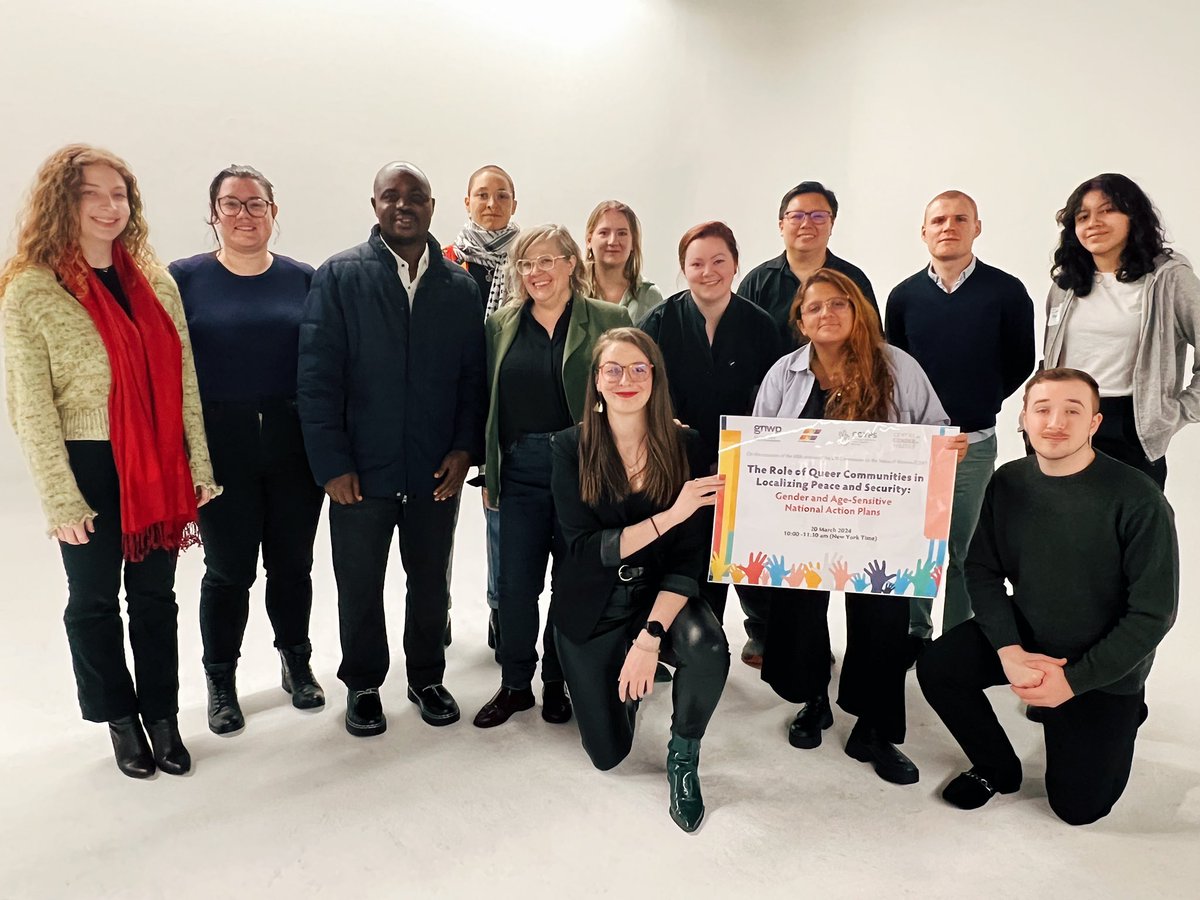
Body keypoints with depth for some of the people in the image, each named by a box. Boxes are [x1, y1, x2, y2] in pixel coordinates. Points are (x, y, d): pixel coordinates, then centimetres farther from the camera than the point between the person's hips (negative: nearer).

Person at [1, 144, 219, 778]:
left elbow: (184, 381, 5)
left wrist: (199, 466, 2)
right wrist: (62, 500, -11)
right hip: (90, 469, -3)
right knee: (95, 600, 13)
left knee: (156, 594, 14)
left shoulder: (156, 282, 4)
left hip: (160, 467, 4)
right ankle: (120, 718, 31)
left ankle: (162, 716, 29)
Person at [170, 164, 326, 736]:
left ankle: (296, 662, 35)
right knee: (228, 570, 9)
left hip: (294, 446, 1)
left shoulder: (303, 280, 2)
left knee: (292, 563, 13)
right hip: (221, 448, -1)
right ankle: (220, 681, 31)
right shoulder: (185, 278, -1)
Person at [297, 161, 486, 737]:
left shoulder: (461, 287, 5)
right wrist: (332, 464, -11)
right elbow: (317, 377, -7)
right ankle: (363, 685, 33)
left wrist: (465, 449, -5)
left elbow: (473, 377, 5)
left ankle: (427, 677, 36)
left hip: (437, 471, 2)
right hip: (361, 469, -2)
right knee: (359, 585, 12)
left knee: (431, 581, 15)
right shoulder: (339, 277, -3)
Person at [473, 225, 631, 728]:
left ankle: (558, 681, 27)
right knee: (515, 581, 6)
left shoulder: (609, 321, 0)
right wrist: (490, 472, 9)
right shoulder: (501, 324, 8)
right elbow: (490, 402, 11)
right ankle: (515, 683, 24)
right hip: (521, 470, 2)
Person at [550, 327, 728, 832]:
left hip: (661, 596, 0)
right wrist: (670, 516, -29)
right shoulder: (572, 447, -12)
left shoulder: (684, 446, -12)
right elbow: (584, 549, -19)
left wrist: (651, 637, -26)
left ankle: (682, 758, -2)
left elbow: (691, 557, -15)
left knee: (709, 651, -34)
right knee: (608, 753, 6)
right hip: (592, 609, 1)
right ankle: (611, 679, 39)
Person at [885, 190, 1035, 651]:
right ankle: (914, 631, 25)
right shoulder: (904, 295, 2)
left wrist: (977, 402, 6)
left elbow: (1019, 363, 5)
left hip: (973, 444, -2)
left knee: (962, 550, 7)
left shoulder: (1006, 292, -4)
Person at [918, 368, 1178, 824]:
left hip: (1103, 667, -3)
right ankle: (997, 768, 9)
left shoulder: (1139, 501, -23)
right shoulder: (1008, 482, -9)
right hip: (1025, 636, 4)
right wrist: (1010, 652, -19)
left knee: (1078, 806, 2)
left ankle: (1120, 715, 32)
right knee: (937, 667, -18)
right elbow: (982, 572, -5)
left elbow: (1153, 614, -19)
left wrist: (1073, 679, -20)